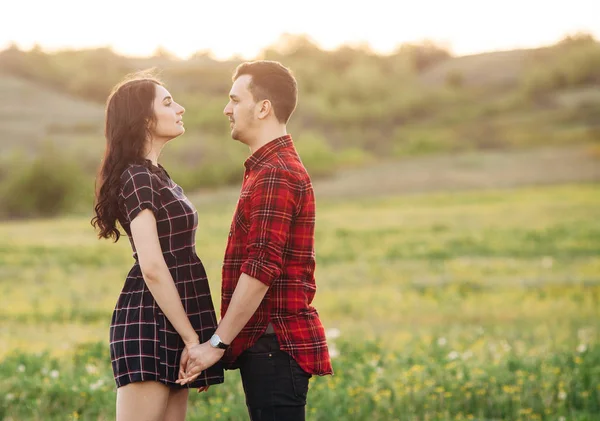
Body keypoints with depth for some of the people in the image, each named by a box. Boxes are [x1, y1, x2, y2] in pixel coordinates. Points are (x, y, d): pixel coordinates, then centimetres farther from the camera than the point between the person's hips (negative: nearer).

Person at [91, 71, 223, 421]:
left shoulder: (155, 174, 17)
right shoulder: (138, 177, -13)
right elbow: (152, 267, -20)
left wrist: (189, 333, 15)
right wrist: (191, 337, -17)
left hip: (170, 322, 9)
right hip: (150, 324, -9)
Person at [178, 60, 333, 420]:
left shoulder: (275, 175, -14)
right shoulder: (271, 168, 20)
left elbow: (261, 269, -21)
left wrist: (217, 343, -18)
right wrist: (224, 342, 19)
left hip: (274, 347, -10)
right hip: (267, 346, 10)